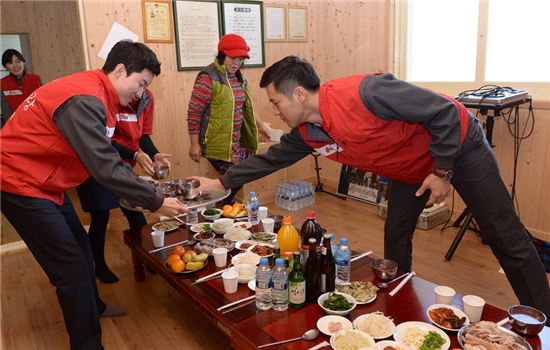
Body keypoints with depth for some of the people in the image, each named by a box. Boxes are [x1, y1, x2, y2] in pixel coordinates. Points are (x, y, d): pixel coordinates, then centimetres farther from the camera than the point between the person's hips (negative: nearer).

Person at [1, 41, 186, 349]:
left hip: (45, 182, 10)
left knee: (80, 247, 20)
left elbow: (106, 154, 9)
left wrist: (142, 184, 0)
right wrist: (155, 202, -24)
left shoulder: (95, 94, 5)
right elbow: (105, 168, -30)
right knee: (72, 265, -5)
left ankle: (93, 307, 42)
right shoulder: (83, 100, -27)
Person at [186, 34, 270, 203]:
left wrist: (260, 124, 20)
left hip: (237, 143, 8)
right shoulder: (208, 79, -15)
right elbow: (193, 113, -14)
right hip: (217, 144, -8)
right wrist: (194, 144, -15)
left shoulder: (239, 78, 10)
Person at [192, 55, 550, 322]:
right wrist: (221, 182, 8)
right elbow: (271, 159, 5)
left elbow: (445, 111, -29)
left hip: (457, 144, -6)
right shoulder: (307, 133, -10)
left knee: (507, 238, 2)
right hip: (411, 166, 7)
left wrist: (442, 171, -24)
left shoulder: (364, 93, -36)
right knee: (395, 237, 8)